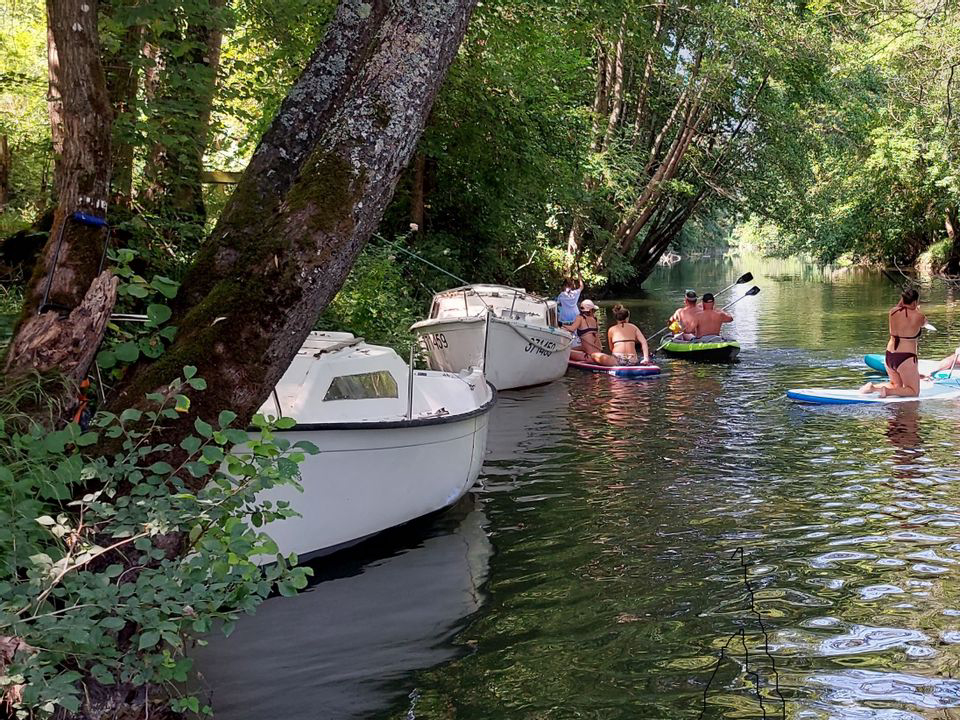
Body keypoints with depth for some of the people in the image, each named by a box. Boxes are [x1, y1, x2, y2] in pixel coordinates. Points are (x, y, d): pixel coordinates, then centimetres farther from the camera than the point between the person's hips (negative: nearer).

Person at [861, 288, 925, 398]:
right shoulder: (917, 316, -12)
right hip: (906, 358, -6)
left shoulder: (892, 311, 0)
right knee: (914, 392, 7)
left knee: (897, 386, 27)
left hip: (889, 356, 6)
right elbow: (924, 322, 13)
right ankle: (887, 391, -16)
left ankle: (873, 386, 3)